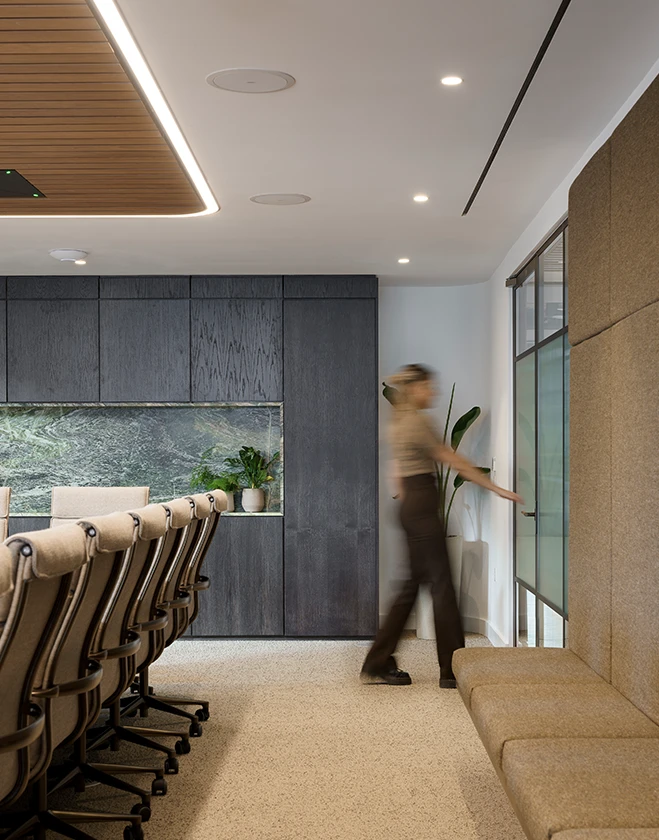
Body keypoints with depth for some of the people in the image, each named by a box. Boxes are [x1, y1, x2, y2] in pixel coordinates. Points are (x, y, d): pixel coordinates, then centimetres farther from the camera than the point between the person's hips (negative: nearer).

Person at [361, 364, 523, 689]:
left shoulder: (398, 422, 17)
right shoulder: (418, 421, -13)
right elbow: (455, 462, -14)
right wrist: (496, 488, -11)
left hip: (410, 504, 10)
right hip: (423, 506, -10)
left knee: (413, 583, 12)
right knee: (441, 583, -4)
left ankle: (379, 664, 15)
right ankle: (452, 670, 2)